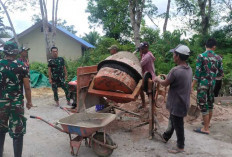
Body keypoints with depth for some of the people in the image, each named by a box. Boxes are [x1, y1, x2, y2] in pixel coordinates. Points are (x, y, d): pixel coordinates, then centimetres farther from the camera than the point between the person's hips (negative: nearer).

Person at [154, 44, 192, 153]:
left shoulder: (175, 71, -27)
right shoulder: (189, 69, 0)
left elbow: (165, 84, -13)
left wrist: (158, 79, 6)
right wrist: (167, 77, 14)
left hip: (177, 103, -9)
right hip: (183, 101, 9)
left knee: (178, 125, 9)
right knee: (172, 120, 25)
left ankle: (180, 147, 26)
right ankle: (166, 137, 45)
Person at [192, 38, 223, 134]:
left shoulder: (201, 56, -9)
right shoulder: (218, 58, 3)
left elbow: (197, 73, -13)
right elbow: (220, 73, 9)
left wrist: (192, 86, -9)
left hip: (203, 83, -5)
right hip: (212, 83, 5)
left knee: (203, 104, 0)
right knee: (210, 103, 19)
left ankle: (206, 129, 5)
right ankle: (207, 123, 36)